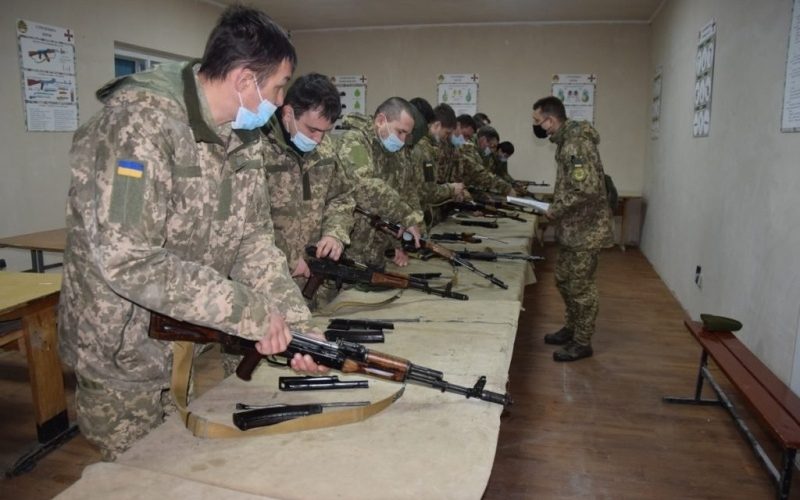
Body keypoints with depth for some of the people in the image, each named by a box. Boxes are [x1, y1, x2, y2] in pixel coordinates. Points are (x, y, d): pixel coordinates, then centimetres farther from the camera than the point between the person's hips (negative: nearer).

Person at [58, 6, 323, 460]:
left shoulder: (243, 135, -1)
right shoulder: (141, 120, -26)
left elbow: (254, 239, -1)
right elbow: (126, 261, -32)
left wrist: (294, 321, -13)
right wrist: (249, 311, -29)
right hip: (127, 356, -6)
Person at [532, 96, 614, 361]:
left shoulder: (577, 143, -21)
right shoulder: (567, 140, 11)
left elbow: (588, 189, -29)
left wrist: (556, 210, -17)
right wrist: (556, 208, 8)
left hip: (585, 228, -10)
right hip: (572, 227, 10)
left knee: (581, 286, 2)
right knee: (564, 279, 19)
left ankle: (582, 342, 16)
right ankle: (571, 328, 35)